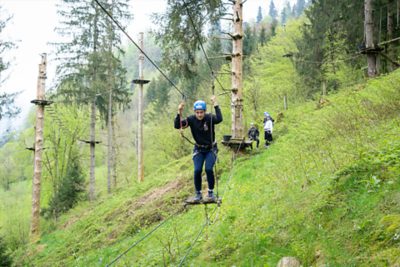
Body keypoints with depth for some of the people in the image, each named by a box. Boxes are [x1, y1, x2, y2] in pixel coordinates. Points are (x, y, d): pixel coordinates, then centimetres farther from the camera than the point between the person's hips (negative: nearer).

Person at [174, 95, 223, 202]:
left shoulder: (209, 118, -18)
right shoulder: (191, 119, -12)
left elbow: (219, 119, -39)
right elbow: (177, 125, -22)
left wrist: (216, 105, -42)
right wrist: (179, 113, -34)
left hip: (211, 149, -2)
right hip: (198, 149, 2)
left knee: (209, 169, -17)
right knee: (197, 170, -11)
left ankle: (211, 192, 5)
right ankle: (198, 193, 7)